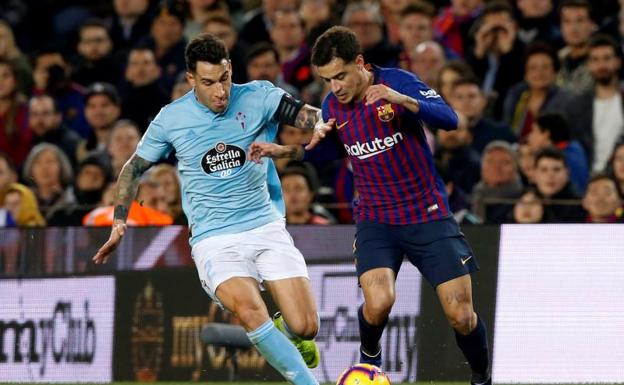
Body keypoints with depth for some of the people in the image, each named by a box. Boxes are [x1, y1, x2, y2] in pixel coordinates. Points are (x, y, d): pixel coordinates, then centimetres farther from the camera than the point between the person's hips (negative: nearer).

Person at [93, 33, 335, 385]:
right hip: (214, 240, -1)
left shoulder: (257, 98, -2)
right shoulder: (172, 119, 0)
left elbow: (301, 113, -17)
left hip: (265, 225, 1)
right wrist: (120, 221, 5)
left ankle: (284, 331, 31)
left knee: (305, 327, -7)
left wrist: (318, 122, -40)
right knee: (251, 312, -30)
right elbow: (134, 169, 14)